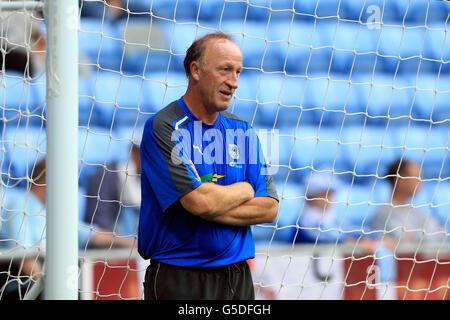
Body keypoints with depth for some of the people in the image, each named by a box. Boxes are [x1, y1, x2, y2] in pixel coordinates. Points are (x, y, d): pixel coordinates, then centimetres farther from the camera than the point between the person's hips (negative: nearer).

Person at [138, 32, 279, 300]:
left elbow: (269, 208, 1)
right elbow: (200, 202, -20)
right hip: (180, 281, -5)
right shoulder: (164, 128, -10)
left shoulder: (242, 130, 10)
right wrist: (244, 190, -1)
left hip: (238, 278, 5)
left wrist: (210, 203, -13)